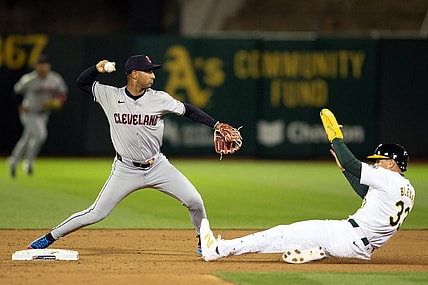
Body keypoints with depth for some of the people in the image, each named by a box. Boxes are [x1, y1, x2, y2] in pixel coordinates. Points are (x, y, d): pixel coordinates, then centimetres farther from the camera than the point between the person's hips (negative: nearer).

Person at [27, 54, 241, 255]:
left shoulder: (159, 99, -7)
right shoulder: (111, 96, -7)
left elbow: (188, 110, 3)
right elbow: (82, 82, 4)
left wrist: (216, 125, -6)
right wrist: (97, 69, -16)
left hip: (157, 166, 2)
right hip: (126, 170, -2)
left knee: (194, 201, -7)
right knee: (96, 213, -7)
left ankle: (204, 240, 19)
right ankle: (49, 238, 5)